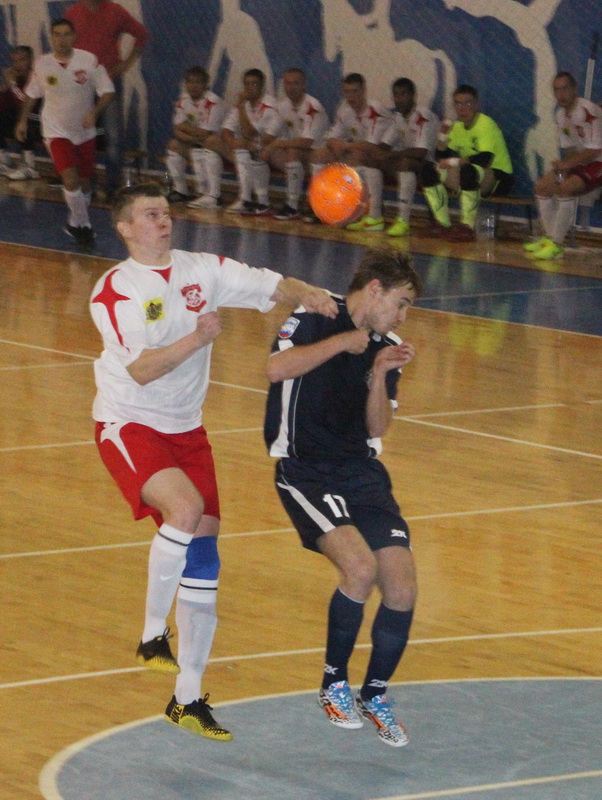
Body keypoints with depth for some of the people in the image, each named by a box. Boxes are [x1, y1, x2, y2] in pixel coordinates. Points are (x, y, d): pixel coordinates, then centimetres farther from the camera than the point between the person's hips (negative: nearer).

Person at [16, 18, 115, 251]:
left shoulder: (89, 61, -13)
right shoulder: (42, 64, -8)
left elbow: (107, 92, -11)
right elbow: (31, 94, 10)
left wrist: (94, 112, -27)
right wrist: (23, 120, 13)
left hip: (85, 132, 2)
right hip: (57, 132, -2)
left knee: (84, 182, 12)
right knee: (71, 179, -18)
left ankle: (75, 224, 34)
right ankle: (83, 226, -3)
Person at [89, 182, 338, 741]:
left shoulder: (203, 271, 4)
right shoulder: (114, 290, -11)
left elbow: (268, 285, -2)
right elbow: (141, 369, -21)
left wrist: (306, 295, -24)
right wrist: (195, 339, -34)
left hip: (186, 430, 6)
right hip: (128, 425, -6)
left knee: (203, 553, 2)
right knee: (186, 509, -32)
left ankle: (188, 699, 11)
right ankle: (152, 637, -15)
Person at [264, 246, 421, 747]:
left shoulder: (386, 347, 11)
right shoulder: (316, 319, -6)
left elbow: (378, 428, 7)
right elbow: (277, 369, -25)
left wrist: (379, 374, -8)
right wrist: (343, 342, -17)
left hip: (363, 473, 6)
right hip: (306, 471, -6)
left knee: (402, 588, -6)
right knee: (361, 565, -28)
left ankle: (375, 695, 18)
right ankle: (334, 685, -7)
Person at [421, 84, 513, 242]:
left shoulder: (486, 124, -14)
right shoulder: (457, 127, 11)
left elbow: (484, 159, -28)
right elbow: (441, 158, 6)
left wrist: (454, 162, -25)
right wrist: (443, 136, -10)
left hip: (498, 178, -8)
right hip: (474, 176, 8)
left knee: (467, 171, -40)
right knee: (429, 169, -5)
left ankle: (467, 228, -31)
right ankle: (442, 224, -4)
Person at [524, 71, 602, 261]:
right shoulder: (562, 114, 7)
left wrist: (567, 164, -25)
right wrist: (563, 166, -5)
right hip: (580, 161, 10)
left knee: (565, 188, -30)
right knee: (543, 186, 1)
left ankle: (556, 245, -27)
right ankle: (549, 238, 6)